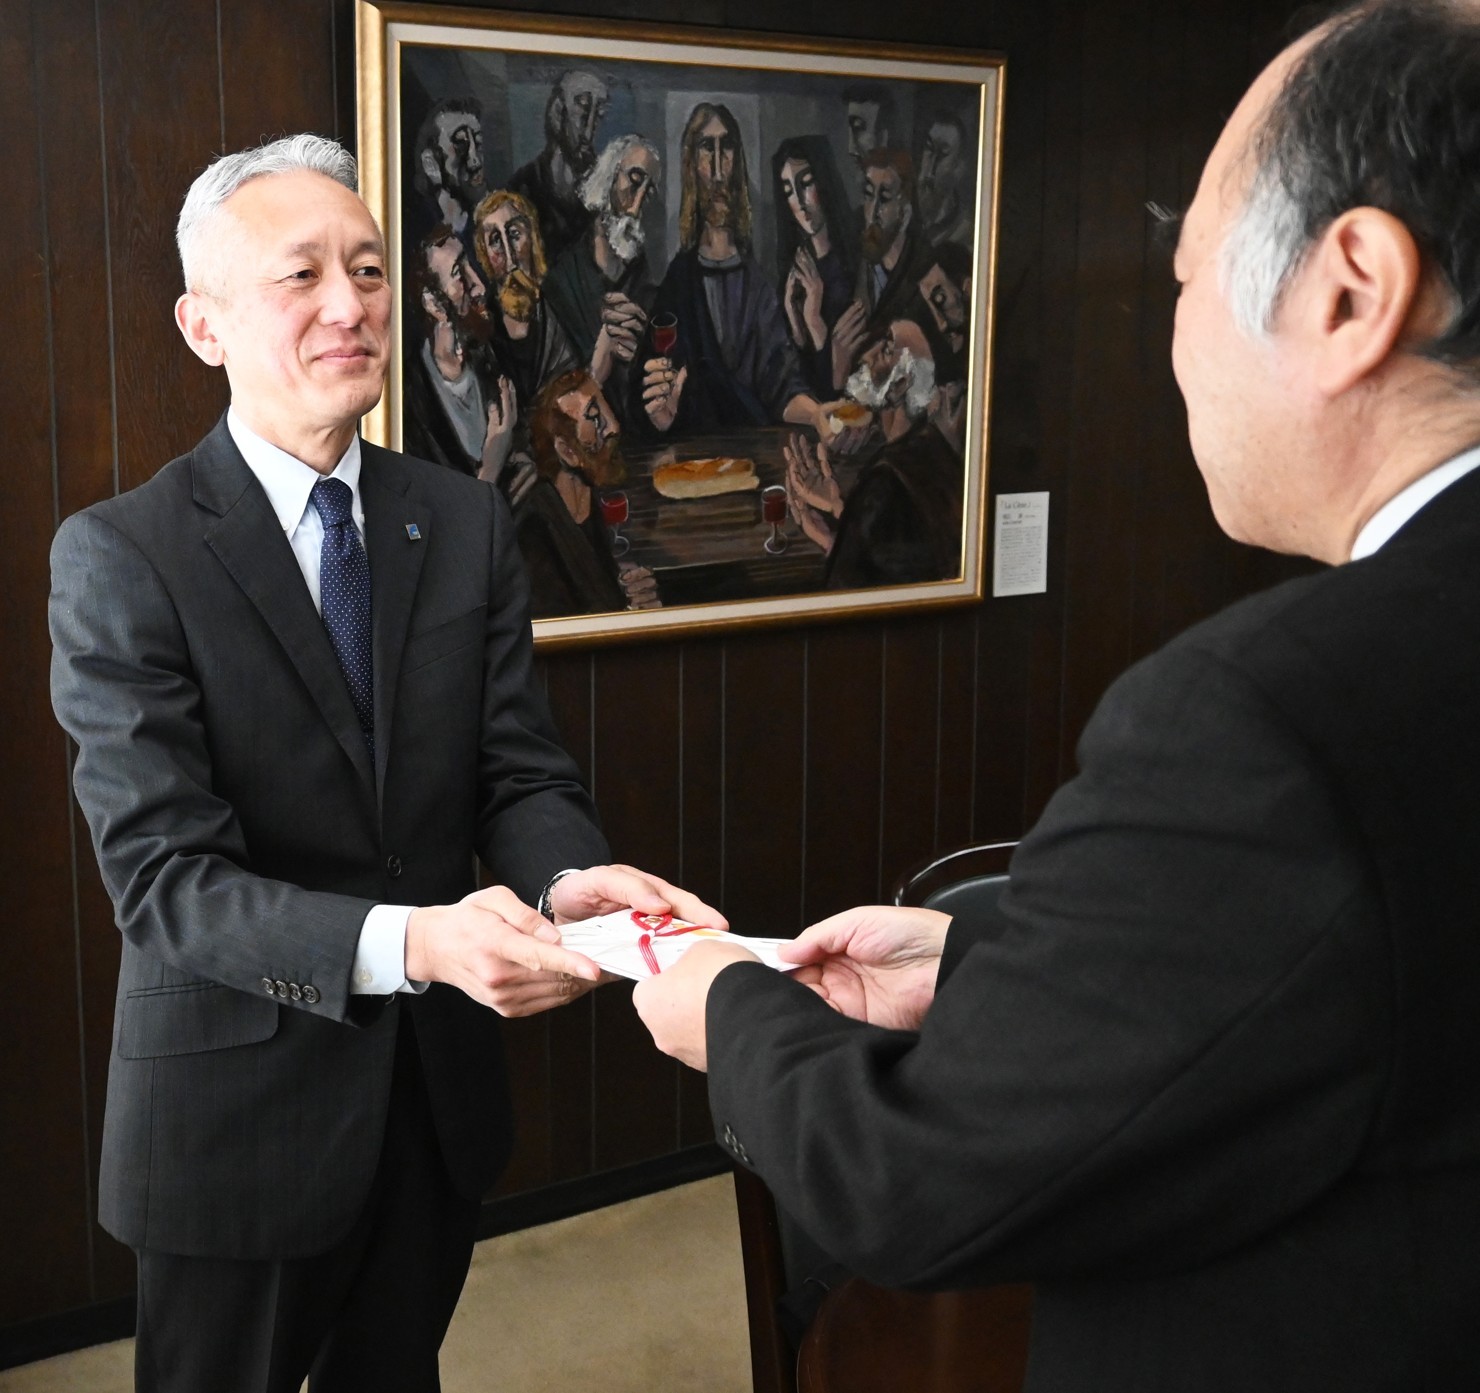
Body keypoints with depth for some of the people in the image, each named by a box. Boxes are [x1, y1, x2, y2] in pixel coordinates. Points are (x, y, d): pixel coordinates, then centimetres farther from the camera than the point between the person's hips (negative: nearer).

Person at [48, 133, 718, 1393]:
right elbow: (164, 877, -22)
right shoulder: (118, 559, -15)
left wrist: (569, 879, -26)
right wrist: (405, 941, -37)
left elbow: (524, 775, -2)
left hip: (437, 1089, 4)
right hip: (242, 1106, -4)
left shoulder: (467, 523, 0)